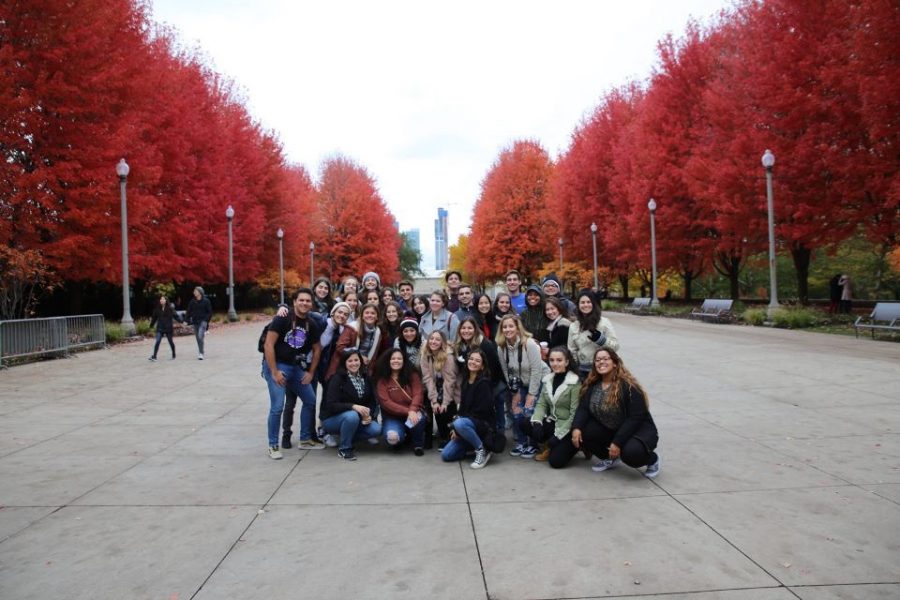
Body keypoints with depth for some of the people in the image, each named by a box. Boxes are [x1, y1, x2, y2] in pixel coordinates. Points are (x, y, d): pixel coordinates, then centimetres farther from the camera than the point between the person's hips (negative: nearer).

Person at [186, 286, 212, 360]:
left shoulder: (206, 301, -2)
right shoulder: (192, 302, 7)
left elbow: (210, 312, 0)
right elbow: (189, 312, 11)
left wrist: (206, 320, -10)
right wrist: (188, 320, -1)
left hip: (203, 321, -4)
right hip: (195, 322, 4)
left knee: (200, 336, -19)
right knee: (198, 338, 8)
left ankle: (200, 353, -17)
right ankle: (200, 352, 20)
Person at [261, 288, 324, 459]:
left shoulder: (312, 324, 2)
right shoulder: (282, 319, -15)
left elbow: (317, 349, 13)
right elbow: (268, 345, -17)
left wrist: (311, 372, 7)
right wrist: (274, 372, -19)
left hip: (296, 366, 6)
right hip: (276, 365, -6)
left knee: (310, 401, 9)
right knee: (277, 406, -13)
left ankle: (305, 440, 25)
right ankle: (273, 445, 3)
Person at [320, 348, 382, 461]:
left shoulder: (365, 378, 2)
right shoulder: (337, 379, -15)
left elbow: (372, 401, 5)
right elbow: (331, 405, -24)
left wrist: (369, 415, -16)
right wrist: (353, 406, -37)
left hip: (358, 418, 5)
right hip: (332, 418, -5)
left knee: (376, 430, -18)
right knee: (352, 416, -37)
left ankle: (344, 437, 5)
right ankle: (344, 448, -13)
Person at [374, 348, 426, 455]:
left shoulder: (412, 375, 1)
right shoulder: (382, 380, -4)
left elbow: (417, 394, -11)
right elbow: (386, 403, -13)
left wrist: (412, 410, -32)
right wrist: (407, 411, -24)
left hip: (411, 413, 1)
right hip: (392, 417, -1)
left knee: (418, 418, -36)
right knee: (392, 438, -32)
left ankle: (418, 444, -4)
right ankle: (404, 436, 8)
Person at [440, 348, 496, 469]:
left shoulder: (484, 383, -16)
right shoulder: (466, 381, 8)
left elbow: (482, 411, -20)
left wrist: (457, 427, -17)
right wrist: (457, 429, -3)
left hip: (483, 423, -7)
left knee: (460, 424, -38)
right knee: (446, 455, -5)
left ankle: (482, 450, -15)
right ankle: (475, 443, 15)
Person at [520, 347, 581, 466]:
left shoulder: (575, 382, -15)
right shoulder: (548, 379, 4)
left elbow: (575, 413, -18)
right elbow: (542, 404, 3)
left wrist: (558, 435, -20)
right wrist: (537, 422, -17)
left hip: (568, 428, -6)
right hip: (552, 422, 6)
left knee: (556, 461, -19)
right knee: (525, 424, -16)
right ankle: (547, 447, 6)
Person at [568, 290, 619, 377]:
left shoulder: (604, 322, -4)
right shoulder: (573, 326, 6)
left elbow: (615, 345, -5)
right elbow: (572, 351, 11)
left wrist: (601, 339, -21)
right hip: (583, 370, 3)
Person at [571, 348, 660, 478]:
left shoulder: (628, 385, -21)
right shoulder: (592, 384, -2)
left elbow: (636, 417, -23)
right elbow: (583, 408, -7)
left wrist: (618, 442, -27)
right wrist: (576, 427, -28)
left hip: (638, 430, -6)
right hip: (608, 430, 6)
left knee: (630, 453, -35)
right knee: (581, 433, -16)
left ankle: (652, 459, 3)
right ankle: (610, 458, 9)